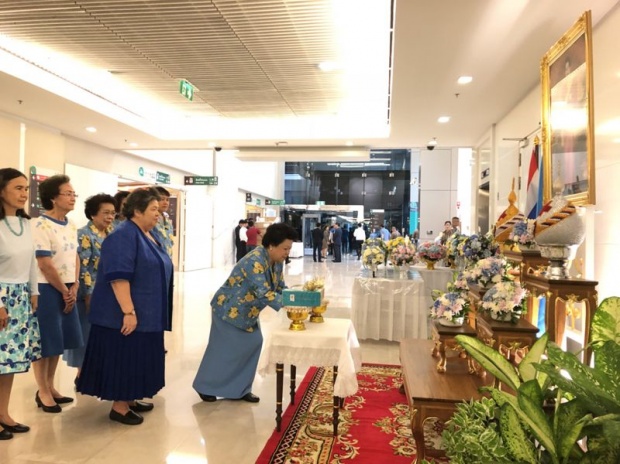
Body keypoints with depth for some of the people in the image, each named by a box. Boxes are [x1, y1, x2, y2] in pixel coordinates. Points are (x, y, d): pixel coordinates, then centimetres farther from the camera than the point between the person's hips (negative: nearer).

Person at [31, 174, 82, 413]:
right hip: (47, 290, -7)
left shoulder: (71, 226, 9)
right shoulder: (41, 225, -15)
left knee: (58, 341, 14)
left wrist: (74, 288, 0)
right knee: (45, 341, 2)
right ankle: (42, 392, 16)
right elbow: (45, 264, -18)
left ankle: (50, 387, 27)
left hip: (67, 290, 8)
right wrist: (65, 291, -9)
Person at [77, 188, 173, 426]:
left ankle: (129, 399, 30)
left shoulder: (149, 235, 11)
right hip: (125, 313, -9)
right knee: (123, 357, 1)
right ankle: (118, 407, 14)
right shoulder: (123, 236, -19)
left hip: (147, 312, 10)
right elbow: (118, 277, -26)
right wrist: (128, 311, -28)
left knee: (136, 357, 17)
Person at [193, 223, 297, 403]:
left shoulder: (276, 262, -4)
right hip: (229, 309, -8)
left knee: (252, 344, 3)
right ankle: (205, 387, 22)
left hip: (247, 312, 8)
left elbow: (280, 287, 0)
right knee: (224, 349, 2)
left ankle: (240, 389, 15)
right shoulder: (255, 261, -33)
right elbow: (263, 293, -40)